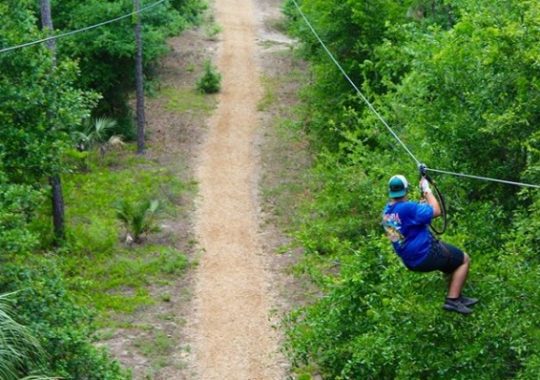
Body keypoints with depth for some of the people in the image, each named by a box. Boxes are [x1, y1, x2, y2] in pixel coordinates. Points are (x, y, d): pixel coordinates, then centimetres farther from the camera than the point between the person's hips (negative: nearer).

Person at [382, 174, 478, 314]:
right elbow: (436, 211, -23)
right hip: (426, 256, -9)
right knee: (464, 259, 8)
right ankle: (452, 300, 0)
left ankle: (456, 296, 26)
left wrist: (421, 205, 11)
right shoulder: (407, 208, -27)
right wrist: (427, 190, -14)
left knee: (453, 259, 28)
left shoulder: (387, 211, 1)